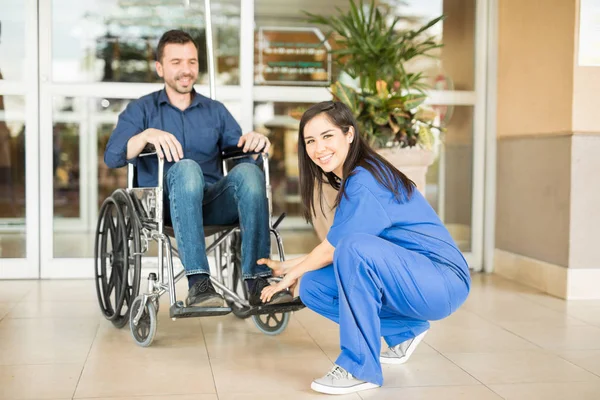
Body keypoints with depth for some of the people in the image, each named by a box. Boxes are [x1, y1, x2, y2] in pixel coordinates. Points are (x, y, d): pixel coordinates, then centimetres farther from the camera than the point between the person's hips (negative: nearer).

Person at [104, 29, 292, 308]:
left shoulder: (215, 111, 23)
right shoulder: (141, 110, 15)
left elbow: (239, 150, 10)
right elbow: (112, 157, -2)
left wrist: (255, 140, -14)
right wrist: (148, 135, -21)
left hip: (215, 203, 2)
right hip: (165, 204, -2)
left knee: (247, 171, -30)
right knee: (186, 168, -36)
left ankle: (257, 282, -36)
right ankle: (198, 283, -45)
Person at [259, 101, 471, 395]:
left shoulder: (364, 181, -19)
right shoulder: (351, 179, 10)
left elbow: (333, 250, -13)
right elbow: (333, 249, 15)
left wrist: (292, 274, 4)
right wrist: (287, 267, 17)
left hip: (442, 282, -10)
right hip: (406, 277, 10)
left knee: (356, 247, -34)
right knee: (312, 287, -1)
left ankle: (360, 368, -22)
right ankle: (403, 331, 15)